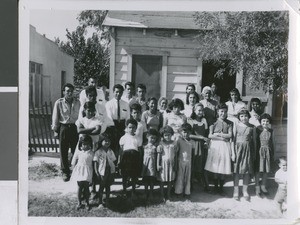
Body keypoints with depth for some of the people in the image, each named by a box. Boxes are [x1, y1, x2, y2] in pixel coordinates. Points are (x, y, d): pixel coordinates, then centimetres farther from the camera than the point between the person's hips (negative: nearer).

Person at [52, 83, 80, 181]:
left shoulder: (77, 103, 4)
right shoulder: (59, 103, -2)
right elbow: (55, 117, 3)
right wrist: (55, 130, 1)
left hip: (75, 127, 1)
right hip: (63, 127, -1)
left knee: (76, 150, 5)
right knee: (63, 151, 4)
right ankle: (65, 172, 17)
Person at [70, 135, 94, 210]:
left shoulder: (91, 153, -5)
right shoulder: (78, 152, -2)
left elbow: (93, 163, -1)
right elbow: (73, 162, 5)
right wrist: (75, 170, 1)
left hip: (87, 172, -1)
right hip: (79, 171, 1)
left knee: (86, 187, 4)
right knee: (79, 187, 7)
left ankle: (87, 203, 18)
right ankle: (79, 203, 19)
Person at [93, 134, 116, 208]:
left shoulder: (111, 151, 5)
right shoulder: (98, 152, -6)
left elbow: (113, 161, 8)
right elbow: (95, 162, -5)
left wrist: (113, 172, 4)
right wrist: (96, 172, -10)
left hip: (110, 171, 3)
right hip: (102, 172, -3)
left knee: (108, 186, 11)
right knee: (101, 187, 4)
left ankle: (107, 201, 23)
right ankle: (100, 202, 12)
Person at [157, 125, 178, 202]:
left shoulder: (174, 143, 3)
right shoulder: (161, 144, -5)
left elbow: (175, 155, 8)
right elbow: (159, 155, -3)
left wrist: (175, 165, 8)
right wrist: (158, 165, -7)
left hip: (171, 164, 3)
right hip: (163, 163, -2)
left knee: (170, 181, 7)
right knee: (162, 180, 4)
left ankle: (168, 195, 21)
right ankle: (162, 196, 17)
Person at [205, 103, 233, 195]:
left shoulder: (229, 123, 6)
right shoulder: (214, 122, 2)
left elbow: (230, 135, -2)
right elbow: (210, 135, -5)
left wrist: (217, 134, -6)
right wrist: (222, 138, -10)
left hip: (225, 147, 1)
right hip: (215, 146, -1)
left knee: (223, 169, 1)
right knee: (215, 169, 1)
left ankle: (221, 188, 14)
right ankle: (216, 187, 15)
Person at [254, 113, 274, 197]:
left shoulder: (271, 131, 5)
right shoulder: (257, 129, -7)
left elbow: (272, 143, 11)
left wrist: (272, 154, 12)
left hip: (267, 152, 4)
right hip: (259, 151, -4)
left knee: (266, 170, 9)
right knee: (258, 170, 1)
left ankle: (263, 186, 25)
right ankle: (257, 187, 13)